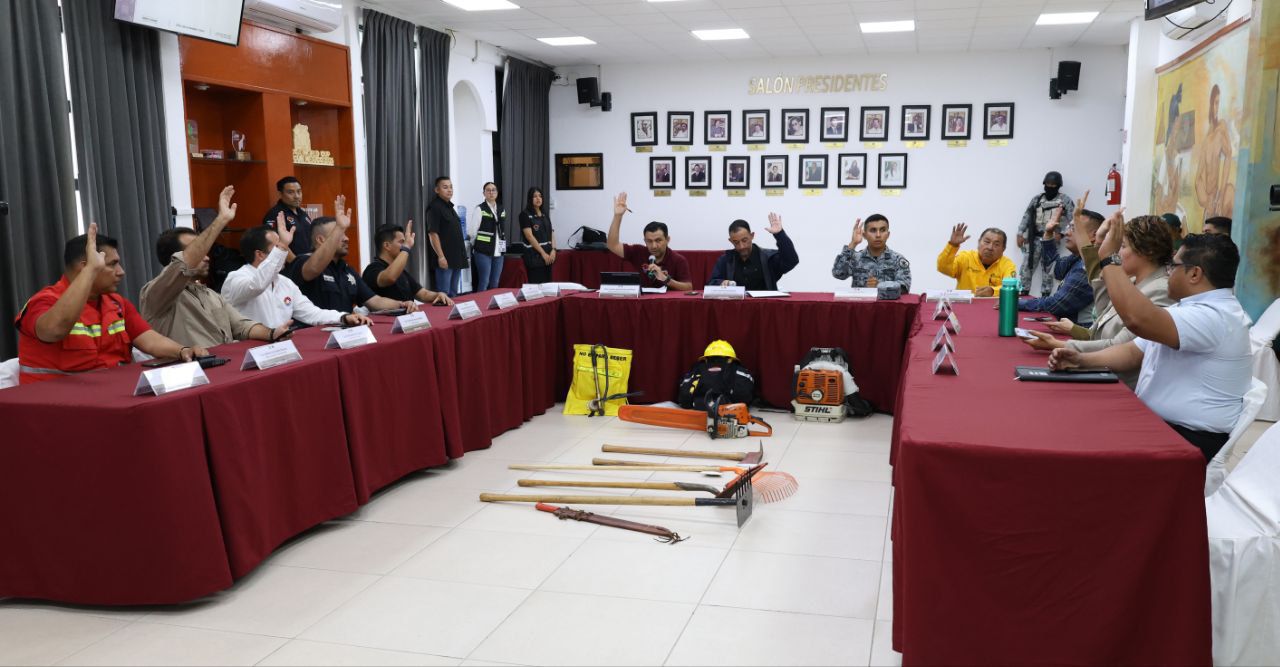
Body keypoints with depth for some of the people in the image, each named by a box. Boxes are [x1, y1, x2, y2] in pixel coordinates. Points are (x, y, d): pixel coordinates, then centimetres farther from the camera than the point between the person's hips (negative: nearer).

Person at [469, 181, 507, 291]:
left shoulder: (502, 209, 12)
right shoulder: (480, 209, -6)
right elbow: (472, 231, -7)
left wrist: (503, 245, 13)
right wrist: (480, 243, 4)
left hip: (498, 251, 6)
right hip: (483, 251, -6)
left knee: (495, 283, 9)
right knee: (484, 282, -6)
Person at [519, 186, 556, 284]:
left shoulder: (545, 214, 15)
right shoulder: (525, 214, -6)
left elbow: (551, 233, 11)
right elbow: (529, 236, -13)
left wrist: (553, 250, -6)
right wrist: (543, 253, -15)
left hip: (548, 253, 7)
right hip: (534, 254, -7)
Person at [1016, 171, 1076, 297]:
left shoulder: (1065, 200, 2)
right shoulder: (1037, 198, 11)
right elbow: (1026, 216, 11)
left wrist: (1061, 234, -13)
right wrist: (1020, 234, 3)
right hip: (1034, 238, 3)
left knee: (1047, 270, 1)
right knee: (1026, 267, 1)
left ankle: (1045, 296, 6)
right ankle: (1023, 293, 11)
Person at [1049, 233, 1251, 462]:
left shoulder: (1216, 316, -20)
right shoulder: (1190, 309, 15)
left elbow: (1138, 319, -36)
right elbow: (1133, 353, 16)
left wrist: (1108, 260, -26)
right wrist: (1081, 360, -1)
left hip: (1190, 443, -9)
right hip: (1154, 425, 9)